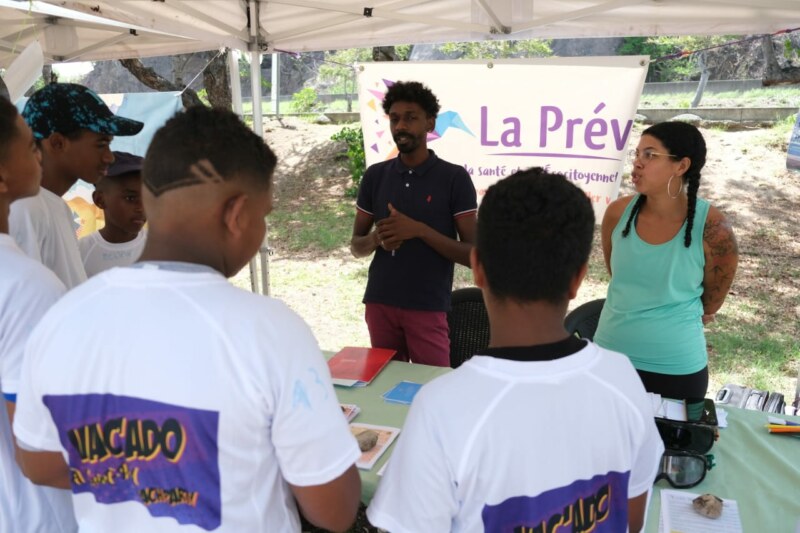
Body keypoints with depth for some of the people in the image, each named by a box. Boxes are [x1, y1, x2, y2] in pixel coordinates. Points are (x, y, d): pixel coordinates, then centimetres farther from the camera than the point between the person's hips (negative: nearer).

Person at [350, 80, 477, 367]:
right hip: (379, 304, 3)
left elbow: (473, 254, -8)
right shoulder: (375, 176, 5)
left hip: (427, 308, -3)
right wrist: (377, 238, -12)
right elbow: (356, 245, 11)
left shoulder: (454, 178, -6)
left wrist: (419, 230, -20)